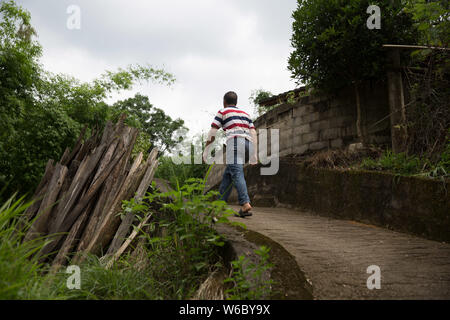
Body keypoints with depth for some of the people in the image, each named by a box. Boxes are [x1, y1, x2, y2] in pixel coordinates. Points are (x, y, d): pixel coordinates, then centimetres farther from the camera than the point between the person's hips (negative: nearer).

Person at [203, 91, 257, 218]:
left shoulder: (223, 112, 14)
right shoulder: (245, 114, 29)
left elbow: (212, 133, 7)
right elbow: (253, 134, 18)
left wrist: (206, 151, 14)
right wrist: (254, 156, 16)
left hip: (235, 142, -6)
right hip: (248, 144, 6)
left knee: (237, 174, -16)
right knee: (227, 174, 12)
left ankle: (245, 204, -31)